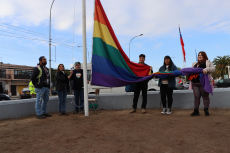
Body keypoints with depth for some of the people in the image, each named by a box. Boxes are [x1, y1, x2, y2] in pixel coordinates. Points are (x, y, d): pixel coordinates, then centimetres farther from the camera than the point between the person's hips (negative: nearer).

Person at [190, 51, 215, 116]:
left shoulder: (208, 62, 10)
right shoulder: (194, 64, 24)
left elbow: (213, 68, -2)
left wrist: (207, 69, -20)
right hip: (195, 83, 4)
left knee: (205, 96, 1)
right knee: (196, 97, 3)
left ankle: (206, 110, 10)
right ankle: (196, 111, 6)